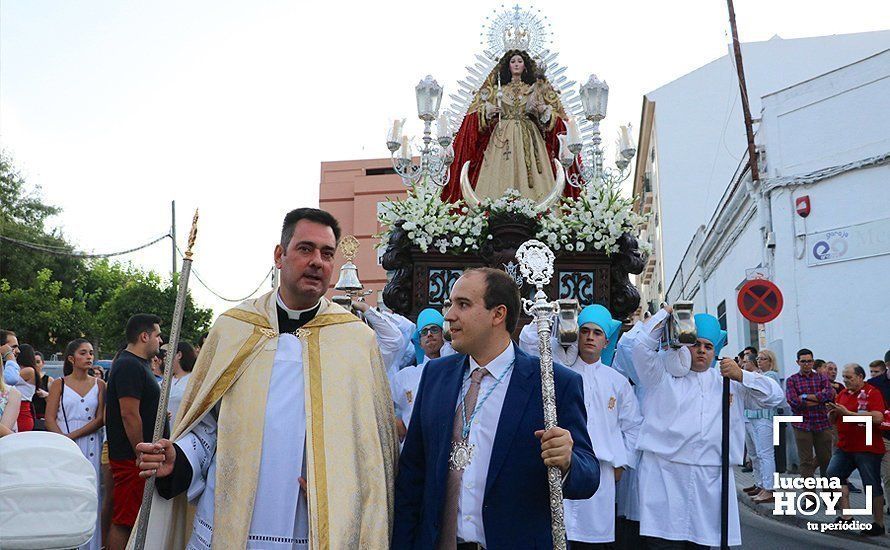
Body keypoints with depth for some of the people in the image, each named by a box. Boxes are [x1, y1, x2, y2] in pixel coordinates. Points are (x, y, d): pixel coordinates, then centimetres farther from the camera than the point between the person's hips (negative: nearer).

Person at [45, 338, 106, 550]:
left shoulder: (99, 385, 7)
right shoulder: (59, 384, 5)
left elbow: (100, 419, 0)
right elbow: (50, 419, -1)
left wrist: (73, 435, -11)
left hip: (91, 444, 1)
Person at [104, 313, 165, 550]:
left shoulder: (140, 364, 17)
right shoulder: (130, 366, -16)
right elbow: (129, 414, -22)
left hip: (139, 455, 10)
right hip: (131, 458, -10)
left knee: (124, 518, 16)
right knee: (124, 521, -4)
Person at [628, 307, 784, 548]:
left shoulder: (728, 382, 22)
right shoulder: (663, 376, 14)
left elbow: (774, 396, 18)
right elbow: (642, 346, -1)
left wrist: (742, 376, 3)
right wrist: (666, 313, 7)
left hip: (711, 478, 3)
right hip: (665, 474, -3)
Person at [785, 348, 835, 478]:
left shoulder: (821, 378, 10)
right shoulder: (791, 380, 4)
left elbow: (830, 395, -9)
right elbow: (793, 401, -11)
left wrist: (806, 396, -12)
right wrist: (819, 397, -9)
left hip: (822, 424, 2)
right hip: (802, 425, -2)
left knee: (825, 459, 9)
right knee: (806, 461, 2)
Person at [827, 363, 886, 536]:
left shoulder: (873, 393, -8)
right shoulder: (842, 394, 12)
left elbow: (878, 418, -24)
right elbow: (833, 421, 19)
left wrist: (848, 413, -23)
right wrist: (832, 412, -5)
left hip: (868, 449, -6)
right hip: (845, 447, 6)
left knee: (873, 486, 1)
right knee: (833, 474, -7)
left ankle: (878, 524, 15)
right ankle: (846, 516, 2)